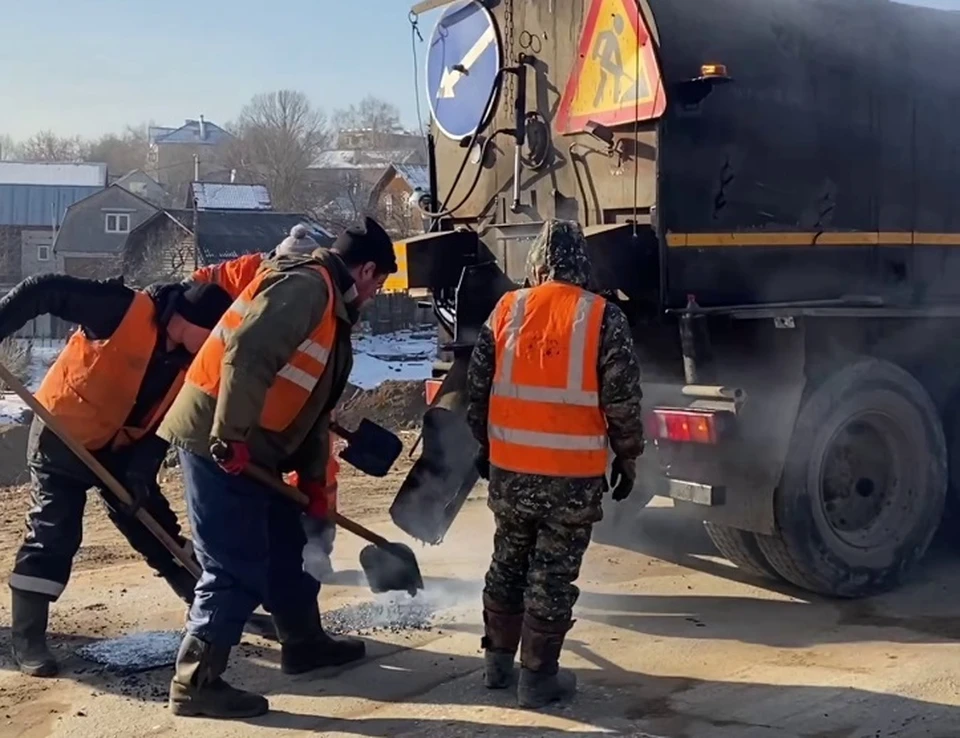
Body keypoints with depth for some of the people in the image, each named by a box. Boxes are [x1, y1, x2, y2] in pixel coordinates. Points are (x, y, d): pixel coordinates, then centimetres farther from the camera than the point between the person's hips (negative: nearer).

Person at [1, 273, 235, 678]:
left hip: (120, 446, 6)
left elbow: (167, 419, -2)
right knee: (52, 534, -8)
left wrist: (143, 468, -14)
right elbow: (44, 291, -24)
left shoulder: (190, 359, -6)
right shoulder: (125, 311, -26)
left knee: (156, 525, 12)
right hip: (61, 434, -6)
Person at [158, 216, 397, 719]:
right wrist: (230, 436, -27)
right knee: (237, 567, -7)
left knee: (286, 546, 20)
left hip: (252, 449, 11)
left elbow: (314, 404, 21)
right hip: (219, 441, -11)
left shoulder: (330, 309, 19)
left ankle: (303, 644, 37)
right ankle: (195, 682, 2)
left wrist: (314, 478, 19)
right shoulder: (305, 286, -15)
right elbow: (246, 356, -28)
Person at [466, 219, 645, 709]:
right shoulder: (604, 319, -7)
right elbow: (622, 400, -7)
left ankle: (497, 660, 29)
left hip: (509, 467, 3)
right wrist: (628, 456, 6)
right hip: (573, 474, -3)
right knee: (553, 575, 6)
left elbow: (477, 387, 8)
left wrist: (485, 444, 21)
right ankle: (537, 676, 12)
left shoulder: (506, 311, 2)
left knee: (507, 563, 19)